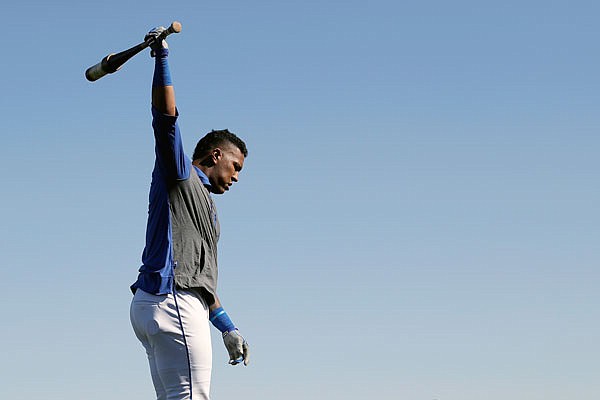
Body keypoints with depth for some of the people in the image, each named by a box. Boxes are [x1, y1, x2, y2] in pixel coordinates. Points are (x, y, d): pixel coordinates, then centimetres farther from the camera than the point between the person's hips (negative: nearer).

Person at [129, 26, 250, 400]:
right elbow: (166, 116, -10)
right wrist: (162, 58, -16)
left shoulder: (205, 204, 30)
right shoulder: (179, 174, 6)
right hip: (170, 300, -10)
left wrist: (227, 327, 29)